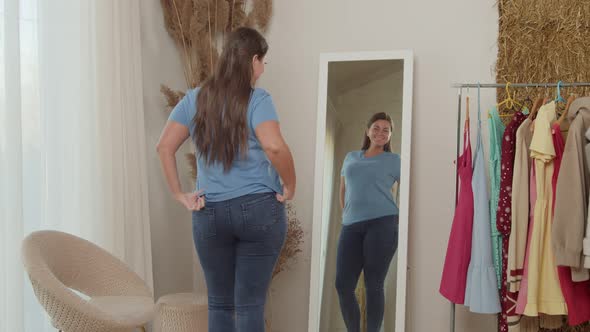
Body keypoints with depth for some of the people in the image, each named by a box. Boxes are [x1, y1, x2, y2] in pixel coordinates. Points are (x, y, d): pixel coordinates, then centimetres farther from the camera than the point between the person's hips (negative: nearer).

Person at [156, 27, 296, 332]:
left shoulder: (194, 99, 6)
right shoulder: (257, 100, -8)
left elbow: (164, 147, 4)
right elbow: (274, 147, -22)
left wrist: (179, 195, 7)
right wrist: (290, 187, -8)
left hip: (209, 213, 4)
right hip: (258, 209, -3)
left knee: (220, 304, 12)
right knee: (249, 304, 1)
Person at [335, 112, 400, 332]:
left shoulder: (394, 160, 10)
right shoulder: (351, 158, 21)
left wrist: (400, 222, -3)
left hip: (383, 224, -3)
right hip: (351, 226, 4)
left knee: (373, 285, -5)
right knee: (343, 285, -2)